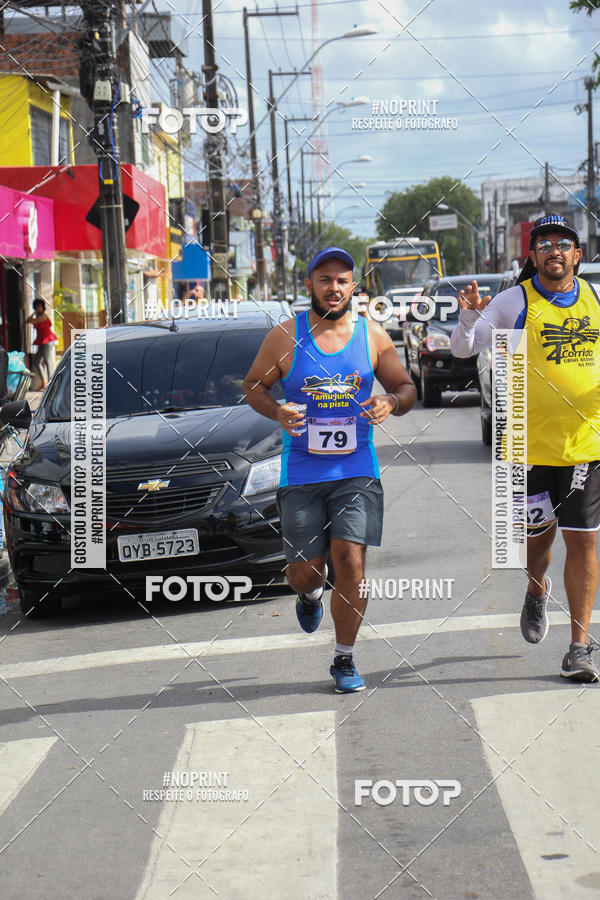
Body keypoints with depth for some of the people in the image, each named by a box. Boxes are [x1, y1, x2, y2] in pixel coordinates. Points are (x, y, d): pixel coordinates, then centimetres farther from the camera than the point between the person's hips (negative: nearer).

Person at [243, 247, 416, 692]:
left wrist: (391, 401, -11)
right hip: (301, 472, 0)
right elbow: (253, 385, 9)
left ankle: (345, 659, 7)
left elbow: (407, 387, 13)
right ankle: (311, 595, 42)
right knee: (305, 571, 1)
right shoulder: (287, 336, -2)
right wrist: (277, 412, -12)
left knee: (350, 561, -12)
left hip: (356, 471, 0)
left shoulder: (372, 336, 3)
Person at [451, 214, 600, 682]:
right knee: (539, 534, 9)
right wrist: (469, 315, -25)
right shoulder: (515, 302, -4)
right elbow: (463, 349, -5)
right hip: (530, 443, -2)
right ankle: (537, 592, 44)